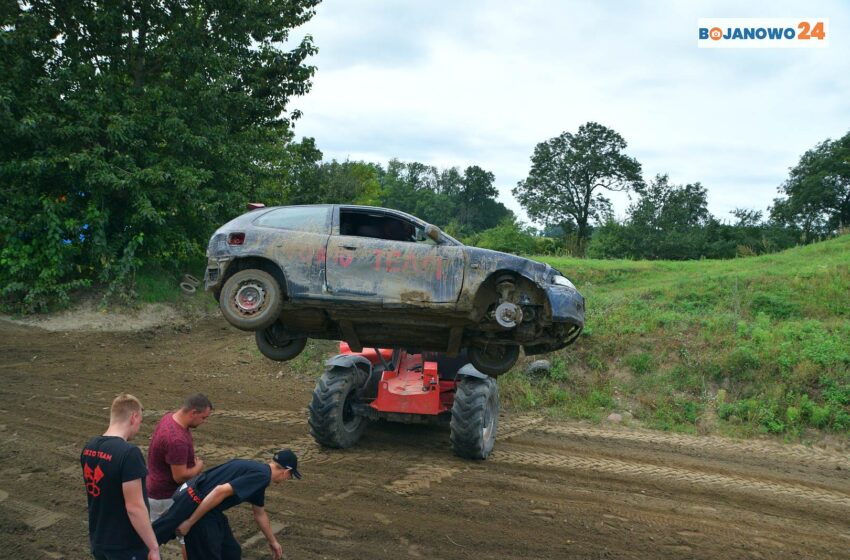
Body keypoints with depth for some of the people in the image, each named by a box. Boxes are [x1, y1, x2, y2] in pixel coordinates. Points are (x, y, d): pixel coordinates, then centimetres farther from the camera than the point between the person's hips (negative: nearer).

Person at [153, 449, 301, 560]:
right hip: (195, 505, -10)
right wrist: (189, 522, -23)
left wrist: (272, 541, 43)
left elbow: (260, 514, 31)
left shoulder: (257, 470, 16)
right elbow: (220, 491, -27)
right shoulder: (262, 476, -16)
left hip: (206, 508, 10)